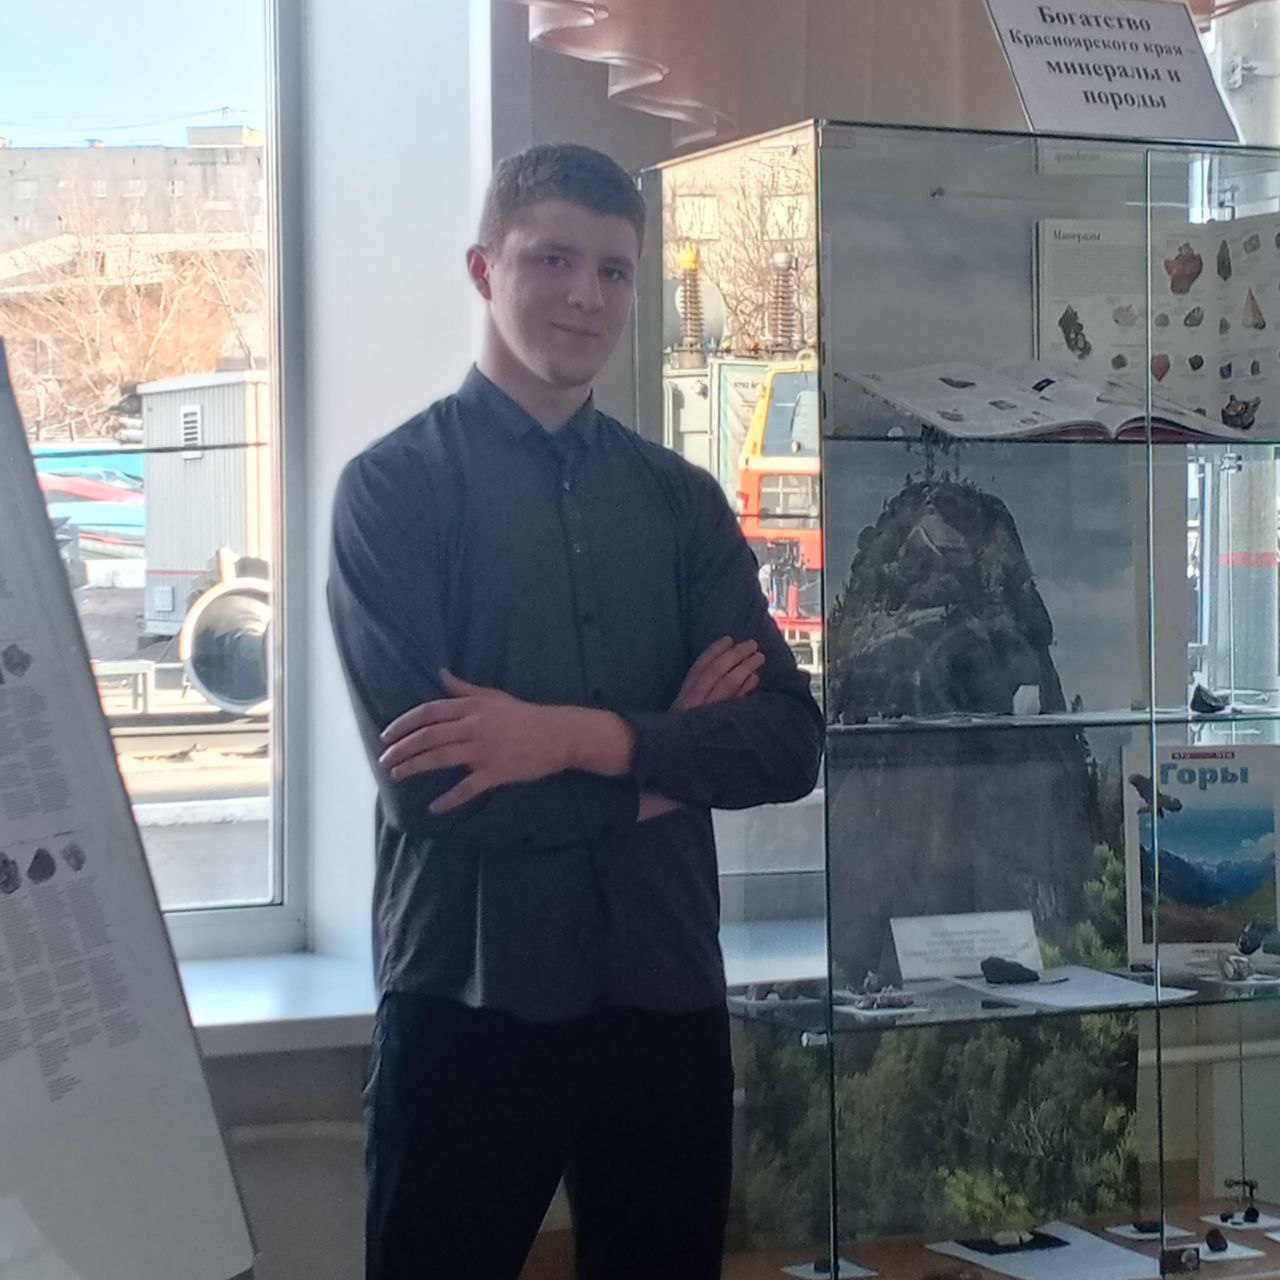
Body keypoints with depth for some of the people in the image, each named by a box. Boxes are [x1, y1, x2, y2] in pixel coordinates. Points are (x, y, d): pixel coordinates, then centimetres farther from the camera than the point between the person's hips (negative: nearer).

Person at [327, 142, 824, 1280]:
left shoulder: (681, 499, 10)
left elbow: (791, 742, -2)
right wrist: (665, 761, -5)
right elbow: (426, 779, -14)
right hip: (469, 1000, -4)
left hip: (667, 994, 4)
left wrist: (580, 735, -16)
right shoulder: (398, 484, -3)